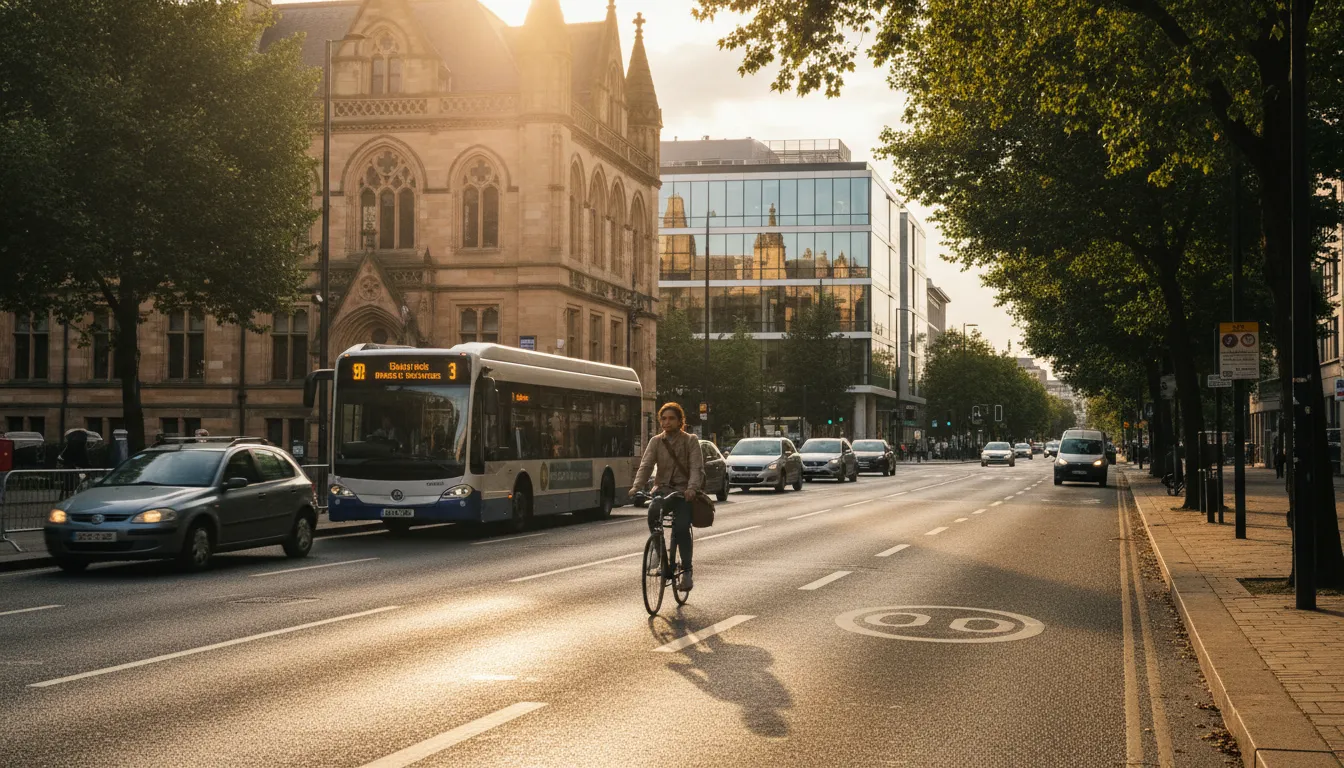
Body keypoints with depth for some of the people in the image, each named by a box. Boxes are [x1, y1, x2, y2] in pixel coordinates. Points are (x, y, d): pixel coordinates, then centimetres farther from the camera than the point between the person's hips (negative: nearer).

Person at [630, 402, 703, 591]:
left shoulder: (691, 441, 0)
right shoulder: (656, 441, 7)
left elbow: (697, 468, -10)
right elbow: (646, 465, -4)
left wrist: (692, 488, -29)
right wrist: (636, 487, -21)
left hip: (683, 491, -2)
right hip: (662, 488, 2)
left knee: (682, 528, -21)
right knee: (653, 512, -30)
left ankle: (686, 571, -7)